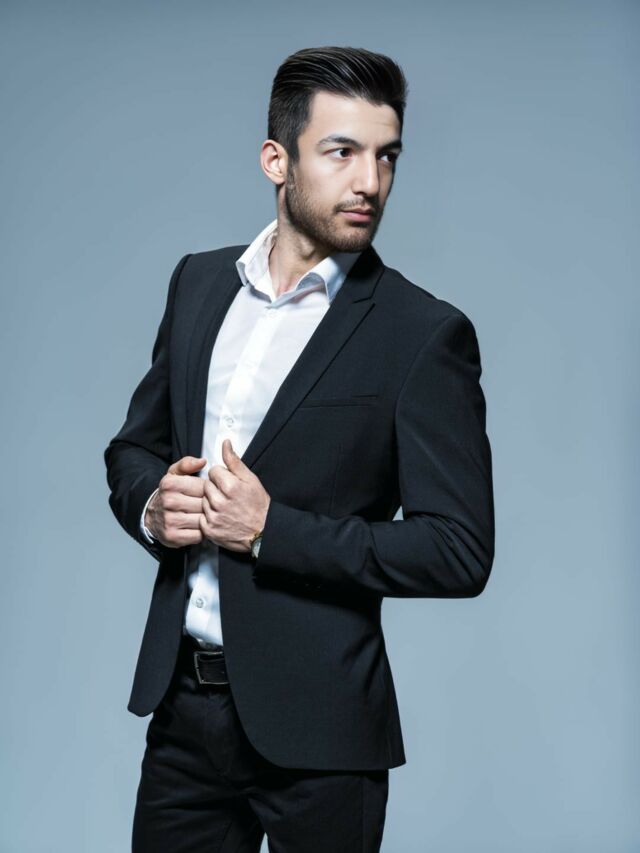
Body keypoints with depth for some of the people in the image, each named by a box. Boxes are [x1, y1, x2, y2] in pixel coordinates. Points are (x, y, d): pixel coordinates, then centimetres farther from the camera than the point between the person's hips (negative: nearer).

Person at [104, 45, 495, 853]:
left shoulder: (426, 333, -10)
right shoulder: (199, 280, 6)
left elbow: (460, 551, -13)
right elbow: (134, 446, 15)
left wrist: (271, 528, -19)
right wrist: (151, 503, -8)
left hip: (316, 729, -4)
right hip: (180, 698, 4)